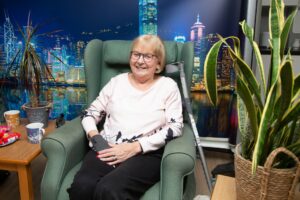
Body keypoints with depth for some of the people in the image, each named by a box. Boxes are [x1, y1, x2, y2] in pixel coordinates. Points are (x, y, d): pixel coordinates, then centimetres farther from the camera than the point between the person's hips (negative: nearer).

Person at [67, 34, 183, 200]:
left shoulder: (168, 86, 7)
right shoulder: (117, 81, 15)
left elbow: (175, 127, -3)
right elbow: (90, 113, 16)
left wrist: (135, 147, -13)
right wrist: (94, 136, -6)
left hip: (147, 154, -2)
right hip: (107, 150, 3)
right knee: (82, 187, -27)